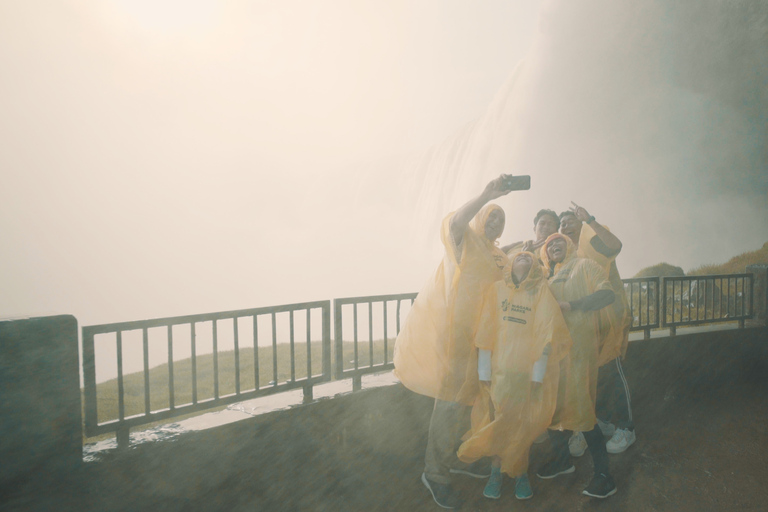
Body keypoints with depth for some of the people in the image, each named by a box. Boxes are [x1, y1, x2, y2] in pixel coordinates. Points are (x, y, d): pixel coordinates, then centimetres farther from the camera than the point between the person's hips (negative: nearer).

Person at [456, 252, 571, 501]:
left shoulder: (541, 292, 1)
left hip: (529, 370, -1)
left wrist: (538, 377, -8)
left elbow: (545, 337, -3)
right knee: (497, 422, 4)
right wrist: (484, 373, -1)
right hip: (499, 369, 1)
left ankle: (520, 473, 24)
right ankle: (496, 472, 22)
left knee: (523, 424, 4)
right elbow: (485, 332, 2)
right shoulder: (497, 289, 4)